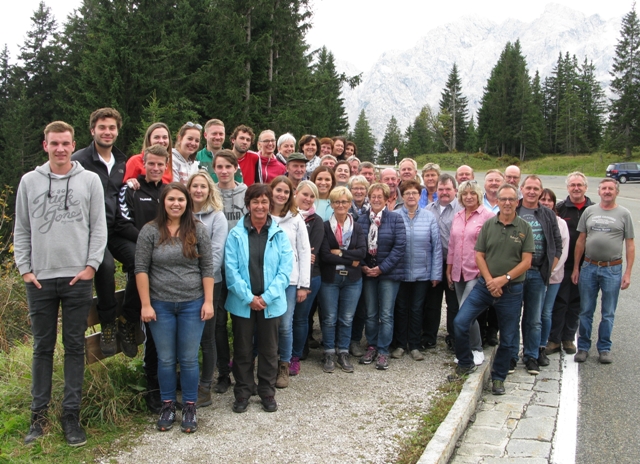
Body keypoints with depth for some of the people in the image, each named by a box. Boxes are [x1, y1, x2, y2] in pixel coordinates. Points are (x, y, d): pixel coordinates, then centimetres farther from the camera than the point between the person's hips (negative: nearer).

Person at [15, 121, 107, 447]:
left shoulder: (90, 180, 3)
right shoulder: (29, 181, 7)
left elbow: (99, 227, 1)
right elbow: (21, 230, 8)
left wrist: (91, 265, -7)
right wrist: (24, 269, 0)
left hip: (78, 277, -1)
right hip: (39, 279, 1)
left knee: (75, 347, 5)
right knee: (42, 347, 9)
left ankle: (71, 414, 15)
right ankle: (39, 414, 20)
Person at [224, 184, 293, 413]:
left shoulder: (279, 234, 0)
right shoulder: (236, 234, -3)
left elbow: (285, 269, -5)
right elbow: (231, 269, -8)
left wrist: (267, 297, -14)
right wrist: (249, 297, -15)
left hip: (271, 304, 1)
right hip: (242, 303, -1)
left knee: (268, 350, 13)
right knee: (242, 349, 11)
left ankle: (267, 392, 29)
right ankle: (242, 392, 27)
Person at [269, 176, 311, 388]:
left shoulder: (296, 219, 4)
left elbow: (304, 252, 4)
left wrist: (304, 284, 0)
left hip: (289, 280, 1)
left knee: (285, 326, 2)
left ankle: (284, 366, 20)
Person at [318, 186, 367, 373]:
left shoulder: (357, 227, 6)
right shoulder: (325, 227, -4)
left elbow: (363, 252, -8)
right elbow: (324, 255, -14)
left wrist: (339, 253, -14)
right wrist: (351, 260, -12)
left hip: (352, 280, 2)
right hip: (329, 279, -2)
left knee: (347, 318, 9)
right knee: (329, 318, 5)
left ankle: (343, 353, 22)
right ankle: (329, 354, 17)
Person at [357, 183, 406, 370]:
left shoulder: (395, 219, -4)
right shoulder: (361, 219, 4)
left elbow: (400, 246, -10)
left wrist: (382, 268, -13)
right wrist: (363, 266, -7)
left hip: (388, 272, -3)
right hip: (367, 271, 3)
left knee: (386, 314, 1)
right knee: (370, 313, 10)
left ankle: (383, 351, 10)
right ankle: (372, 346, 23)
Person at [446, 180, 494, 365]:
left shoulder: (488, 216, -7)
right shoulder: (457, 217, 12)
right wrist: (449, 270, 15)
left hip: (477, 273, -6)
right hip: (458, 272, 6)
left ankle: (477, 351, 5)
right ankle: (466, 351, 20)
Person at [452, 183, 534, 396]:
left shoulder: (524, 228, -2)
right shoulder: (488, 225, 2)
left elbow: (526, 262, -6)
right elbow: (479, 255, 0)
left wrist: (504, 279, -17)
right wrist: (490, 281, -12)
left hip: (512, 289, -1)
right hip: (485, 285, 1)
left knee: (508, 338, 7)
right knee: (460, 322, -8)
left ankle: (498, 377, 26)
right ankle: (466, 363, 14)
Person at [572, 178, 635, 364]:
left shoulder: (624, 214, 0)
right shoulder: (589, 211, 5)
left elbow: (630, 245, 0)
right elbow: (580, 241, 8)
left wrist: (628, 272, -6)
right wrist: (576, 268, 5)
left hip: (612, 269, -2)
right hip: (589, 267, 2)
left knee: (608, 313, 8)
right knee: (586, 311, 9)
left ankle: (604, 348, 21)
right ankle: (583, 347, 20)